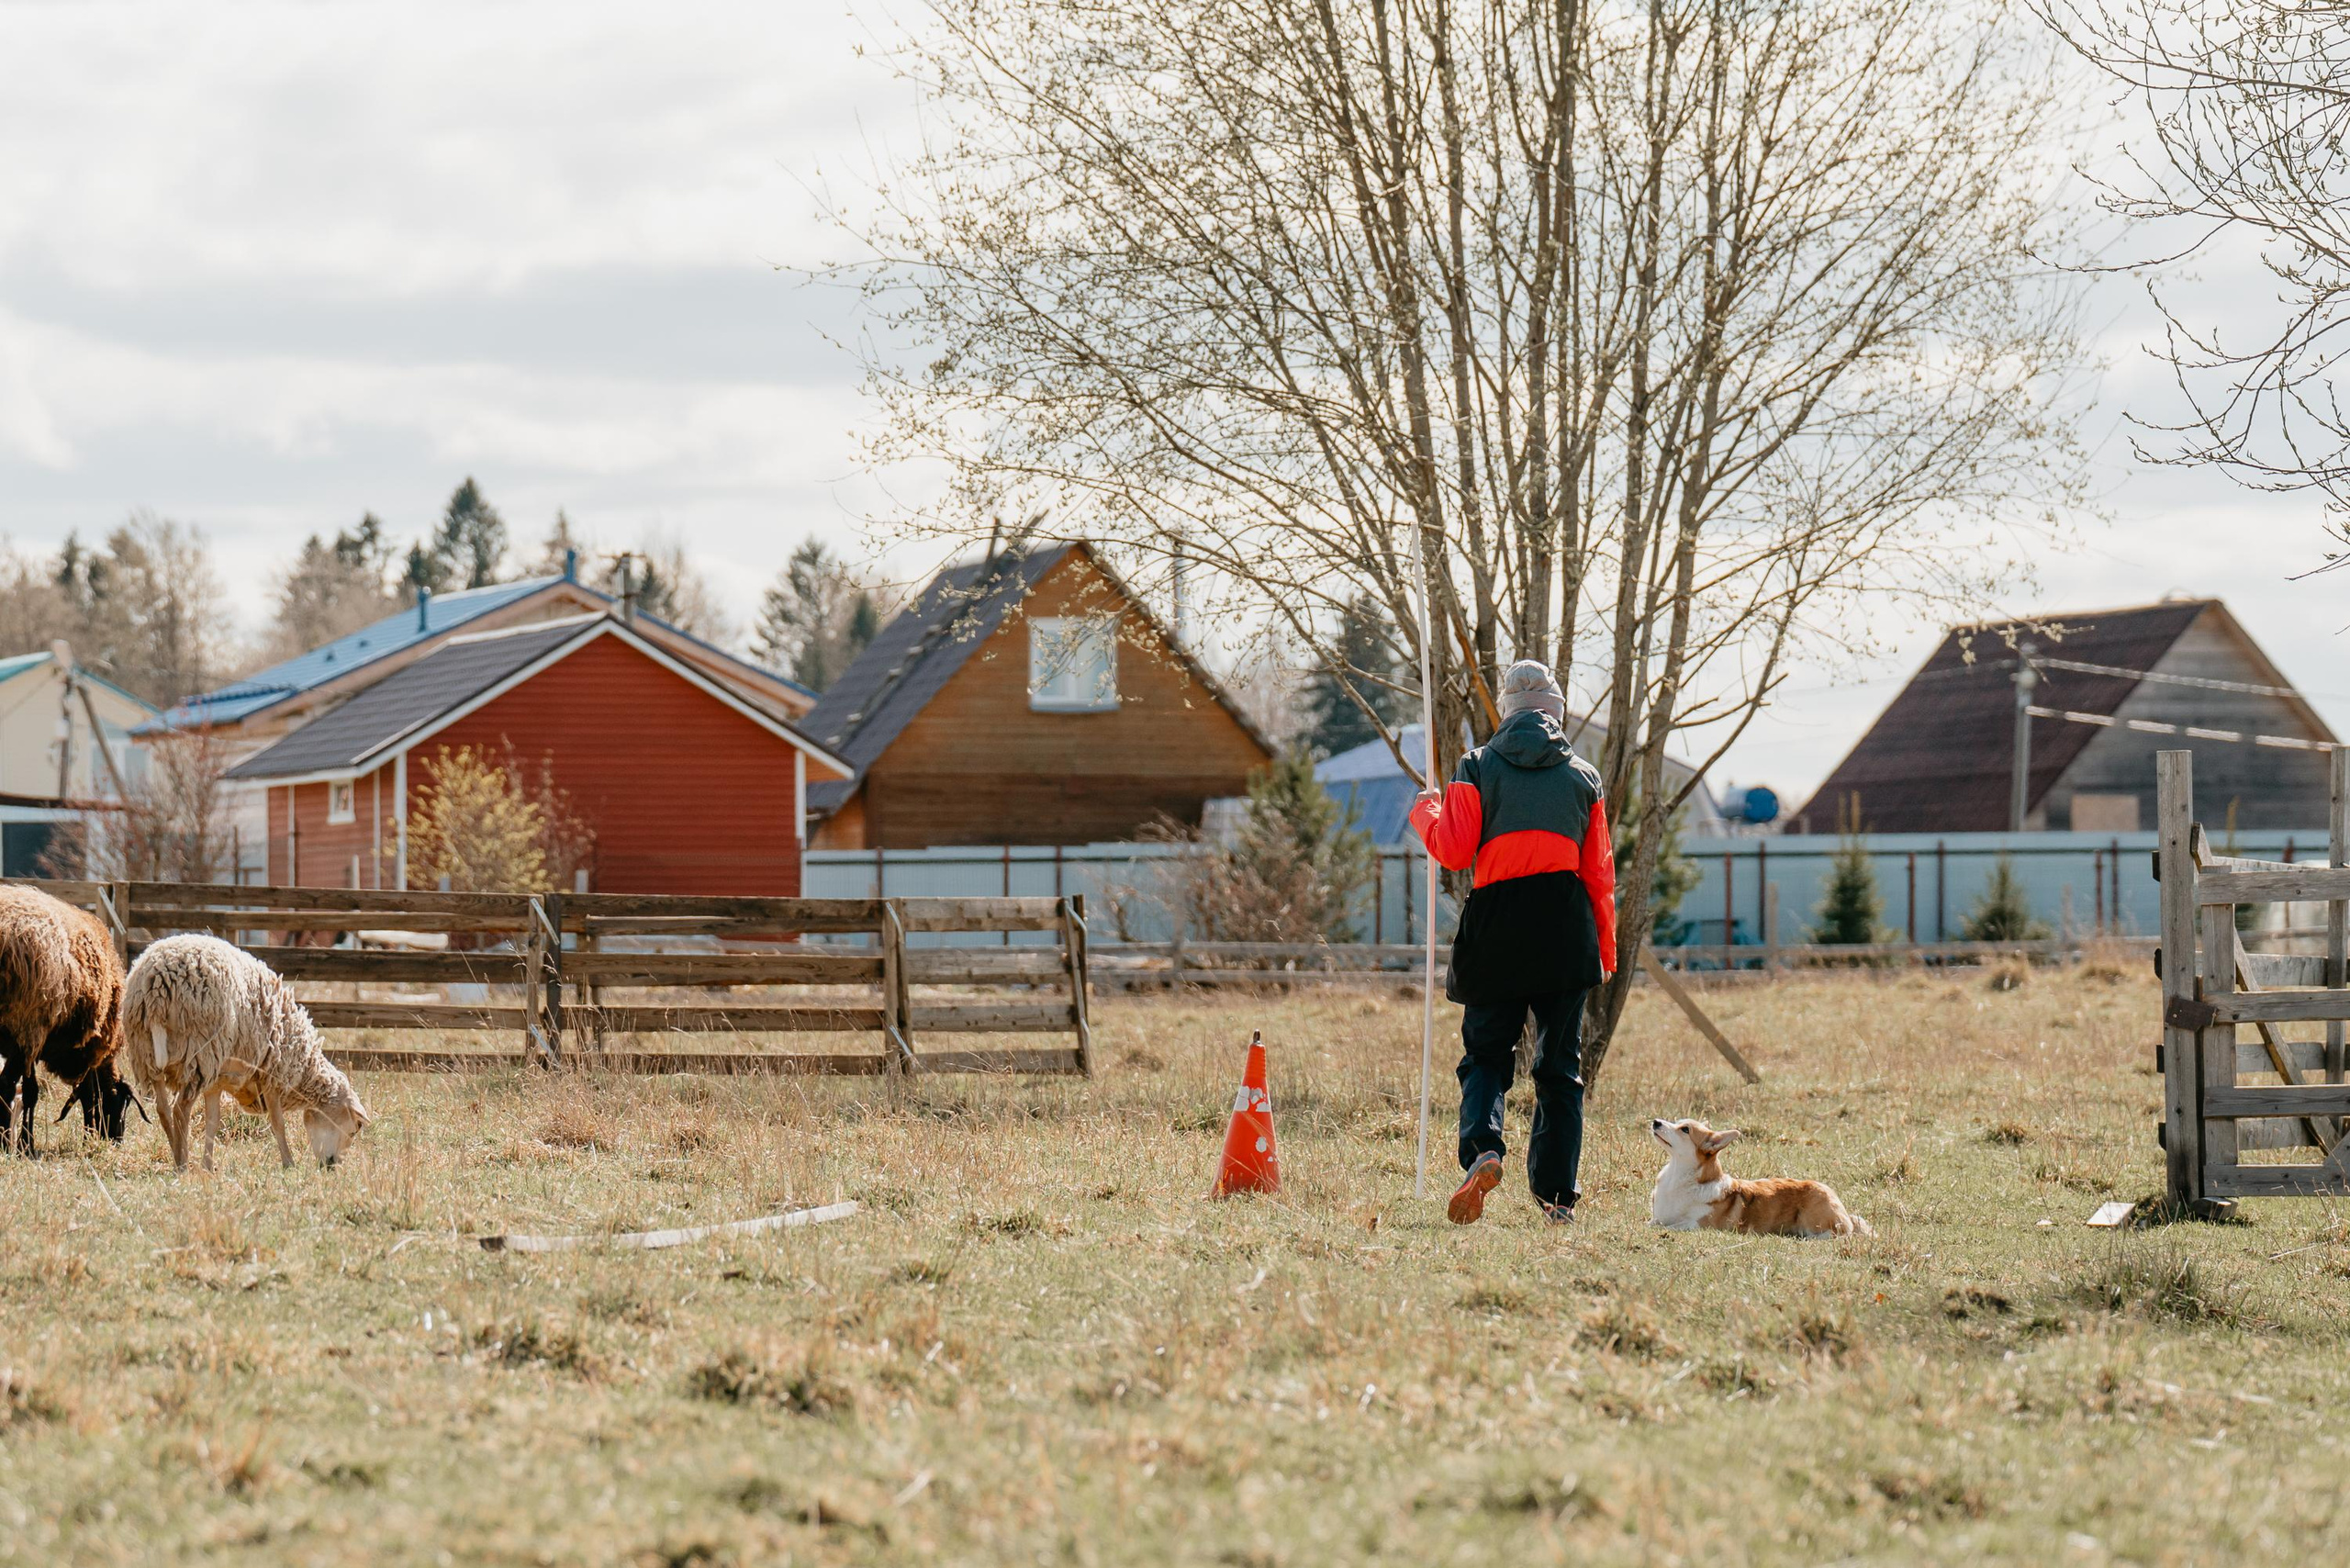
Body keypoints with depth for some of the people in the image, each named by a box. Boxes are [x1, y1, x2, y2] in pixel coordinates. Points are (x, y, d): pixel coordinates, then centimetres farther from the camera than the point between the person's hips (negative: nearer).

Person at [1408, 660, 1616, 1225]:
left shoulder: (1477, 767, 2)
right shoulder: (1583, 776, 8)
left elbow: (1454, 850, -4)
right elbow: (1600, 871, 9)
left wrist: (1425, 812, 15)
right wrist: (1605, 946, 16)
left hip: (1495, 926, -1)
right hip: (1565, 929, 1)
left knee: (1486, 1053, 7)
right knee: (1560, 1063, 8)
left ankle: (1483, 1148, -21)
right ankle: (1556, 1192, 4)